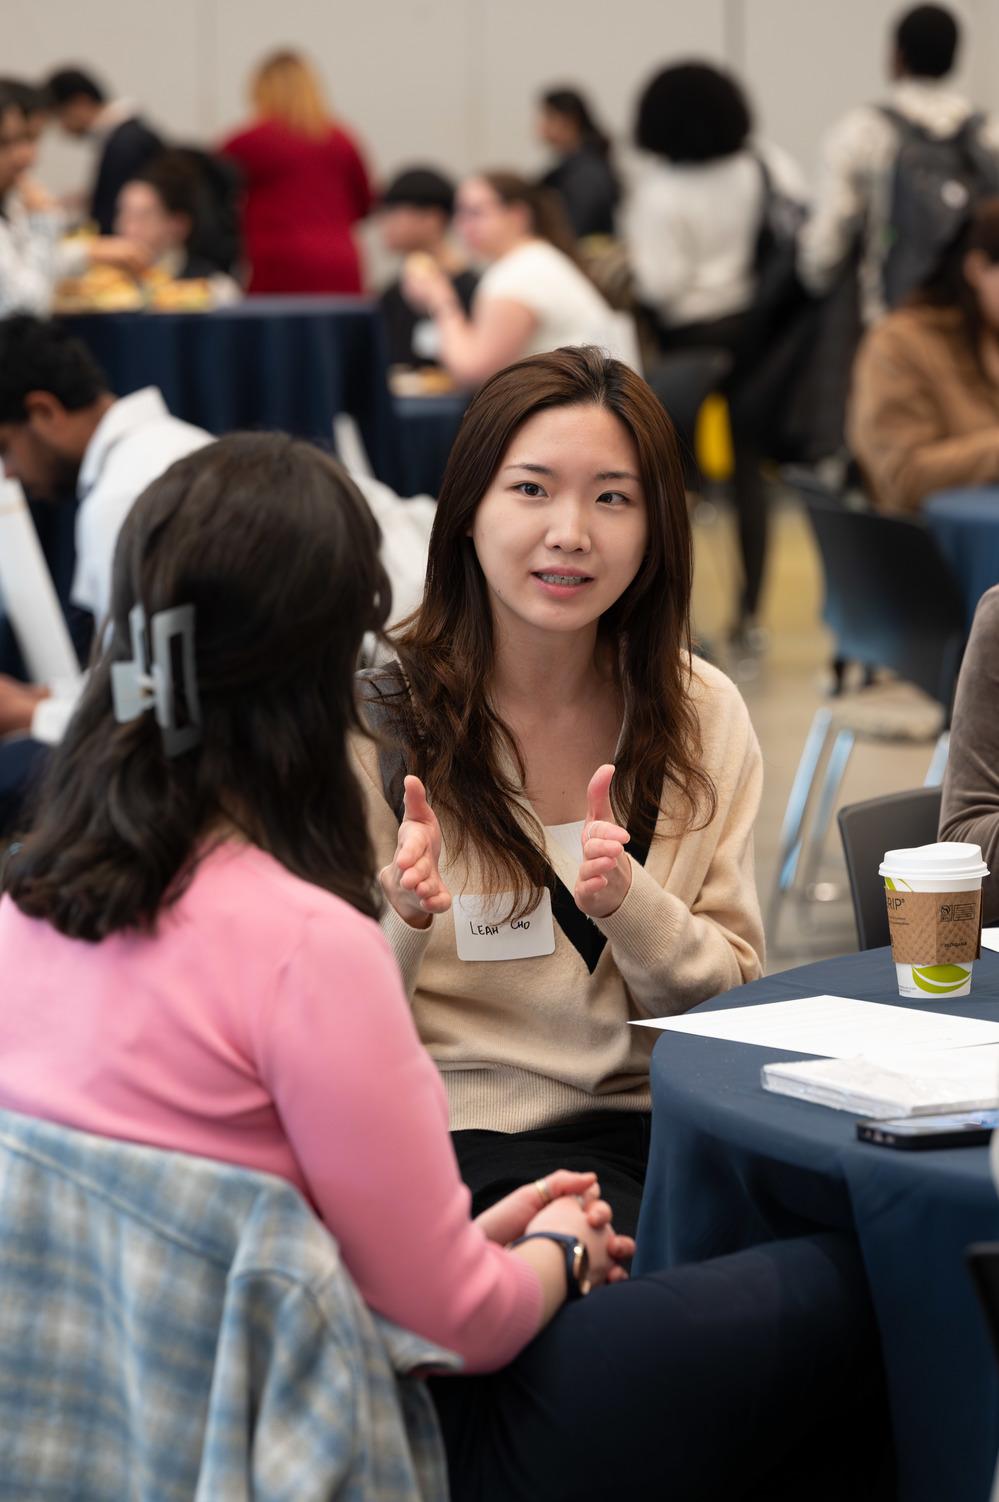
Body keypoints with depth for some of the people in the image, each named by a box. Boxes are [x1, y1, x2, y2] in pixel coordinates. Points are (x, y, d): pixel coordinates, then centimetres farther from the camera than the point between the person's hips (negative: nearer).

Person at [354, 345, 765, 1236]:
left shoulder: (704, 716, 7)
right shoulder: (376, 718, -4)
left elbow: (732, 1002, 6)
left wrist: (628, 903, -15)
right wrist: (401, 919, -25)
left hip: (656, 1127, 5)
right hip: (461, 1135, -4)